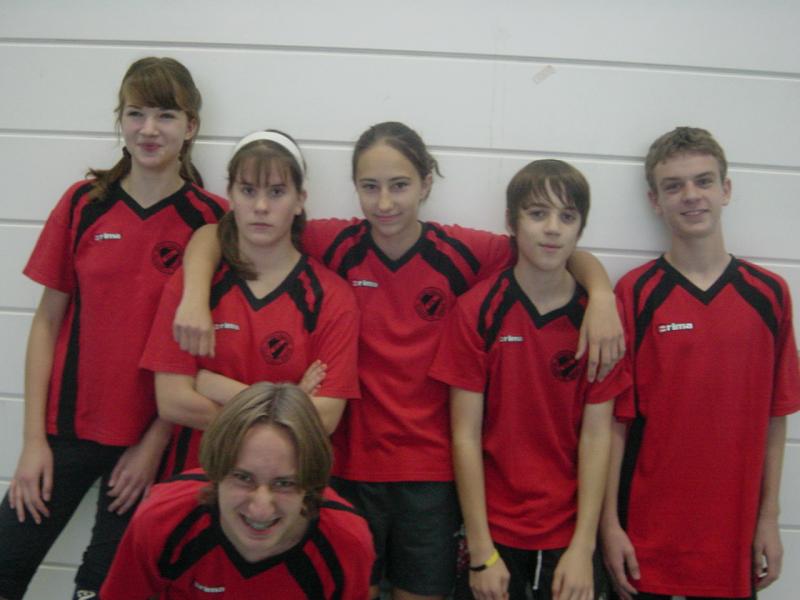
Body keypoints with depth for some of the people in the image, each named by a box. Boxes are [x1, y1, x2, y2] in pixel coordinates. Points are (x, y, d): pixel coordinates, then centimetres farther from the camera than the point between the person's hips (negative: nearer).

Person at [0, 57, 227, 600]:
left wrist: (155, 443, -7)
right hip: (69, 426, 2)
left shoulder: (211, 219, -6)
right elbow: (47, 321, 2)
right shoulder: (84, 204, 0)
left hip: (150, 437, -2)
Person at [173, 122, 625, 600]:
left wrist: (603, 295, -17)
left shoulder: (460, 252, -7)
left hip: (432, 471, 1)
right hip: (349, 465, 0)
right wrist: (196, 296, -20)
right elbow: (215, 232, -3)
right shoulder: (335, 245, -7)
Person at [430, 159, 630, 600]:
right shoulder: (477, 311, -8)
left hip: (569, 532, 1)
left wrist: (583, 547, -9)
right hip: (493, 527, -1)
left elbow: (596, 435, -5)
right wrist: (481, 552, -9)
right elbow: (465, 435, -8)